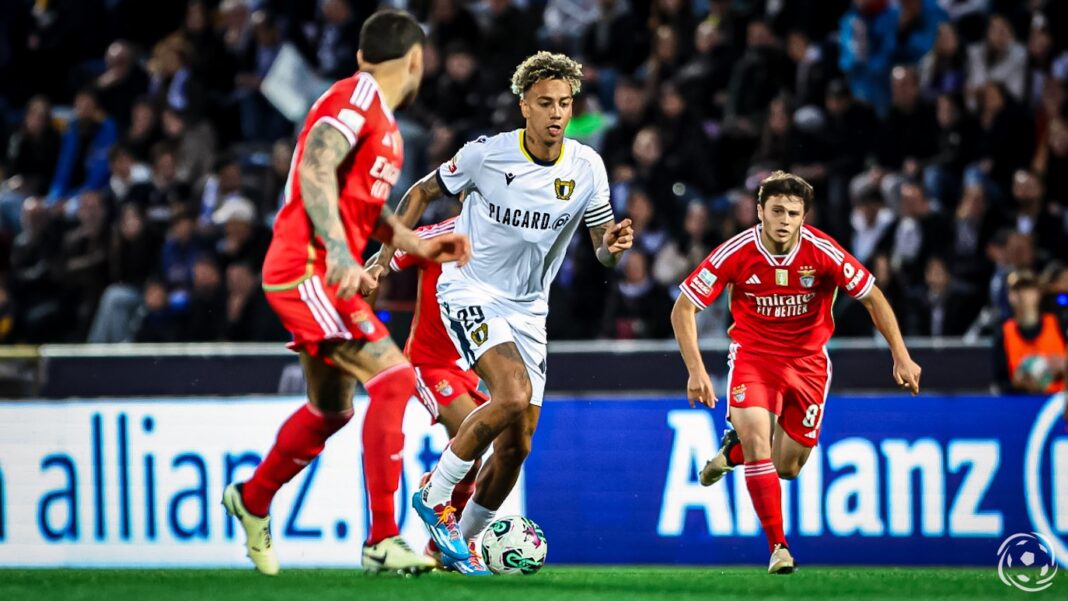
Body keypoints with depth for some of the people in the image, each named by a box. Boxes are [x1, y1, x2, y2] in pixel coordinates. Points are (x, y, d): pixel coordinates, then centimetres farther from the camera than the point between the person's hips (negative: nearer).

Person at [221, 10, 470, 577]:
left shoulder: (383, 123, 19)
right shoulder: (356, 96, -12)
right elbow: (315, 168, -25)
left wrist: (417, 245, 16)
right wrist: (338, 251, -34)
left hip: (325, 278, 10)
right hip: (308, 273, -10)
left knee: (331, 410, 20)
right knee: (393, 379, -19)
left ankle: (252, 500, 42)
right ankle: (382, 540, -20)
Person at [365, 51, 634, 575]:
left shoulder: (586, 167, -5)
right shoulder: (486, 154, -13)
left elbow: (603, 250, 1)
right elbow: (423, 192, 1)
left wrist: (614, 245, -23)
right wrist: (385, 256, -6)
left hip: (527, 310, 5)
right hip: (469, 293, -5)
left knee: (516, 445, 2)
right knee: (514, 395, -29)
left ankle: (456, 542, 21)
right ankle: (434, 495, -12)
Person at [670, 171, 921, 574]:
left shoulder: (823, 253, -20)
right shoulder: (736, 253, -20)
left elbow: (873, 299, -7)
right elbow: (683, 309, -11)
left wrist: (901, 358, -9)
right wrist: (696, 370, -18)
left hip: (807, 359, 1)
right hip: (753, 354, -1)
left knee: (787, 467, 4)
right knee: (757, 441, -24)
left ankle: (735, 448, 38)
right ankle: (778, 547, -15)